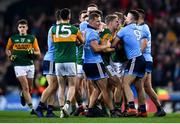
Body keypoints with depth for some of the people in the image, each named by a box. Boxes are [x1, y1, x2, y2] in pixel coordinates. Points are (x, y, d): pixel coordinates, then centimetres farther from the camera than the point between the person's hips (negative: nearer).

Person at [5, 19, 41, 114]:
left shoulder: (32, 38, 4)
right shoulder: (13, 38, 3)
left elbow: (38, 53, 6)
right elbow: (7, 49, 18)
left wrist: (32, 52, -16)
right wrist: (10, 55, -3)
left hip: (30, 65, 2)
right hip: (19, 66, -2)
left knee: (29, 88, 12)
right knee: (25, 87, -13)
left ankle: (23, 95, 47)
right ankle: (32, 108, -13)